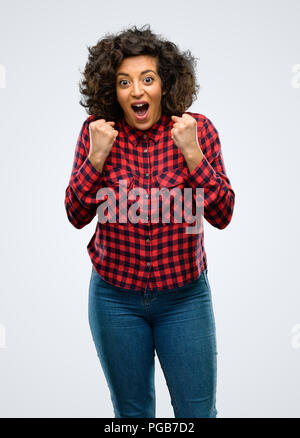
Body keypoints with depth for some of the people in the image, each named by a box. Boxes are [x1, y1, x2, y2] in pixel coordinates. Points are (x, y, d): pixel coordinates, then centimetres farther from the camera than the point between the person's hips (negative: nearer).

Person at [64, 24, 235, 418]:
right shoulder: (97, 131, -6)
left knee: (198, 411, 9)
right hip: (115, 297, 1)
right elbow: (77, 216, -5)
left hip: (185, 296, -1)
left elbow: (222, 215, -12)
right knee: (131, 412, 18)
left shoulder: (197, 129, -9)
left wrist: (191, 153, -24)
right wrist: (96, 156, -19)